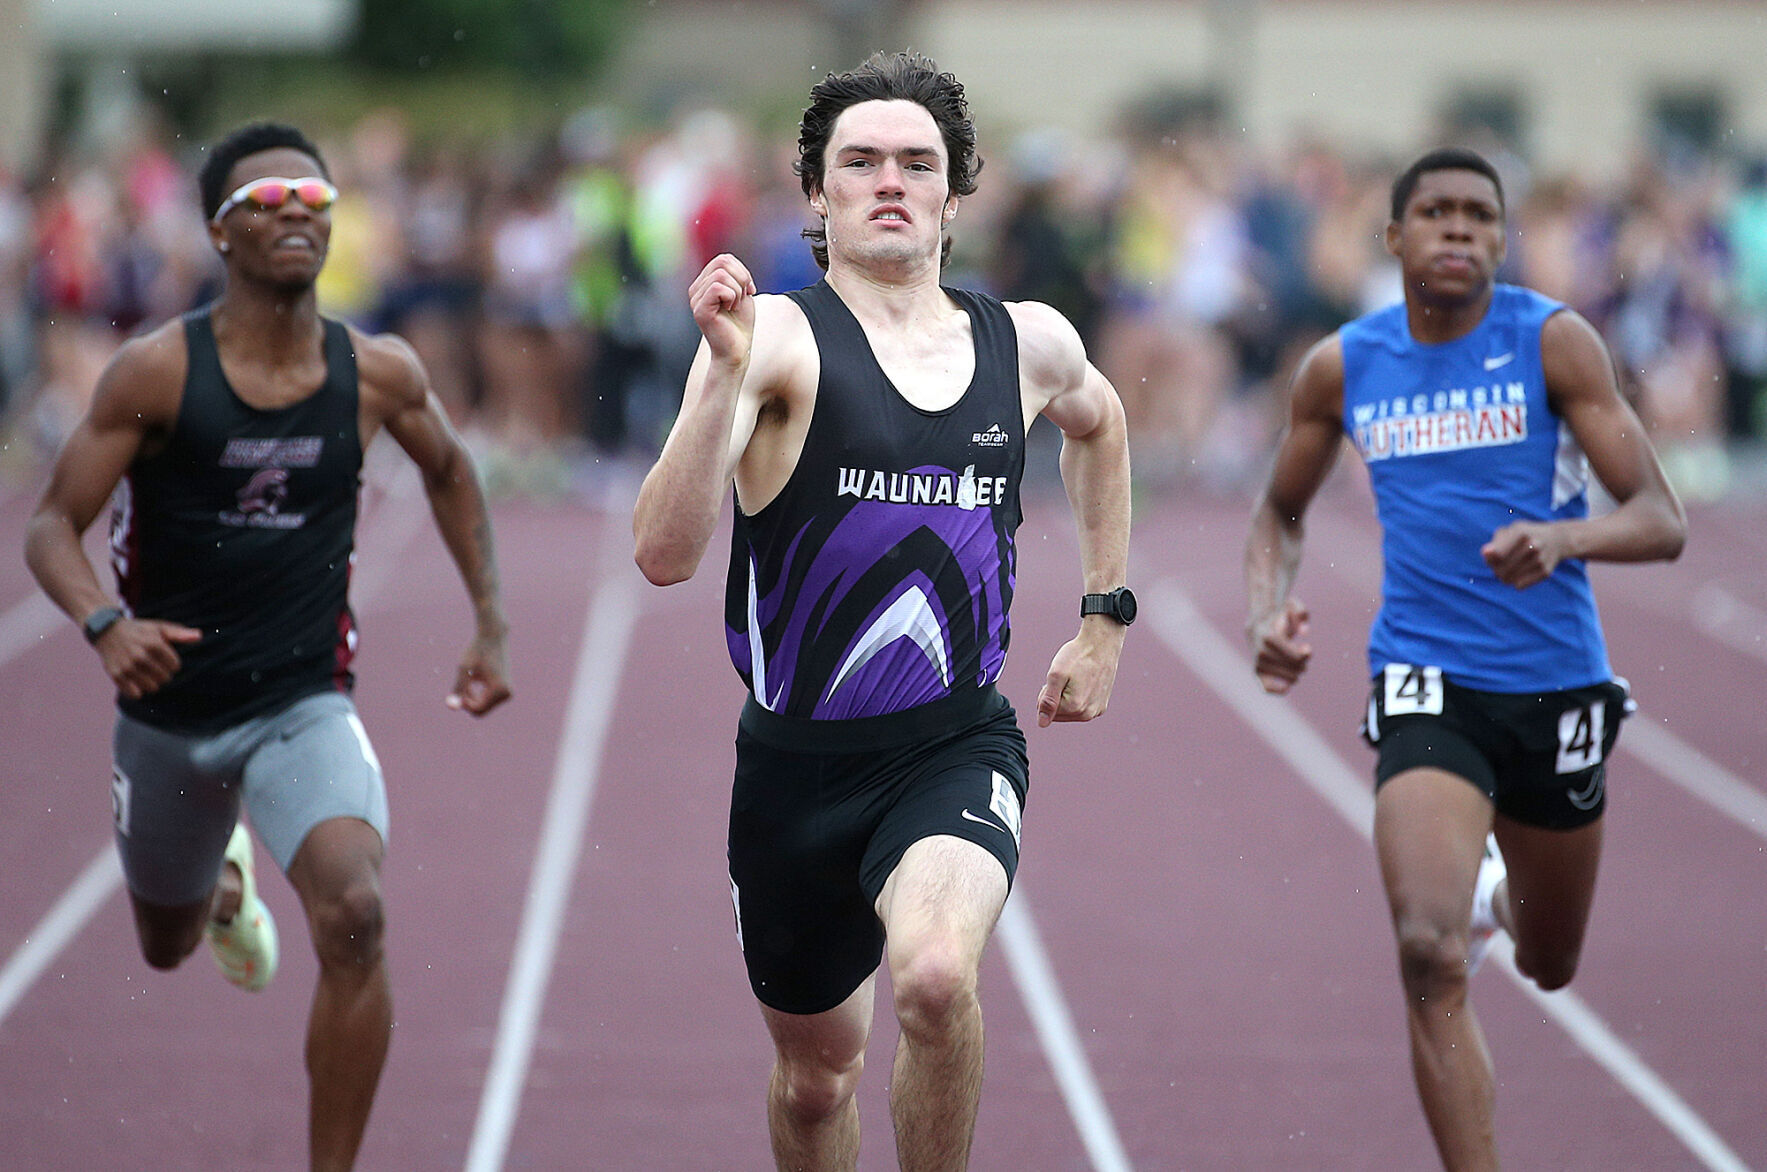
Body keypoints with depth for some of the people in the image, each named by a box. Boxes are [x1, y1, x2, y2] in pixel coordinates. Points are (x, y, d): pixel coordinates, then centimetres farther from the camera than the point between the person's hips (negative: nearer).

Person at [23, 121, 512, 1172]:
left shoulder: (379, 373, -8)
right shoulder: (156, 372, -15)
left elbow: (450, 470, 14)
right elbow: (53, 525, -12)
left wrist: (492, 627, 12)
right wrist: (105, 624, -33)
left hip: (305, 704, -1)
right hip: (170, 706, 1)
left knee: (353, 916, -27)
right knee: (168, 948, 22)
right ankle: (225, 879, 61)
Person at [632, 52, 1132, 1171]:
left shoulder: (1030, 344, 3)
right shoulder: (780, 335, -10)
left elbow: (1099, 424, 29)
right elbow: (664, 554, -23)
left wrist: (1107, 617, 24)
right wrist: (728, 369, -33)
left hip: (958, 751, 0)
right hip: (799, 763, 0)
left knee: (936, 974, -30)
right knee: (816, 1070, 16)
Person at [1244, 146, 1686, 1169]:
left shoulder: (1555, 343, -7)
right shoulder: (1343, 367, 0)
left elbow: (1663, 523, -11)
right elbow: (1281, 514, 17)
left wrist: (1565, 537, -32)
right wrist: (1272, 612, -4)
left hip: (1557, 687, 0)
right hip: (1426, 687, 0)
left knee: (1549, 967, 20)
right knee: (1430, 954, -23)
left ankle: (1499, 892, 57)